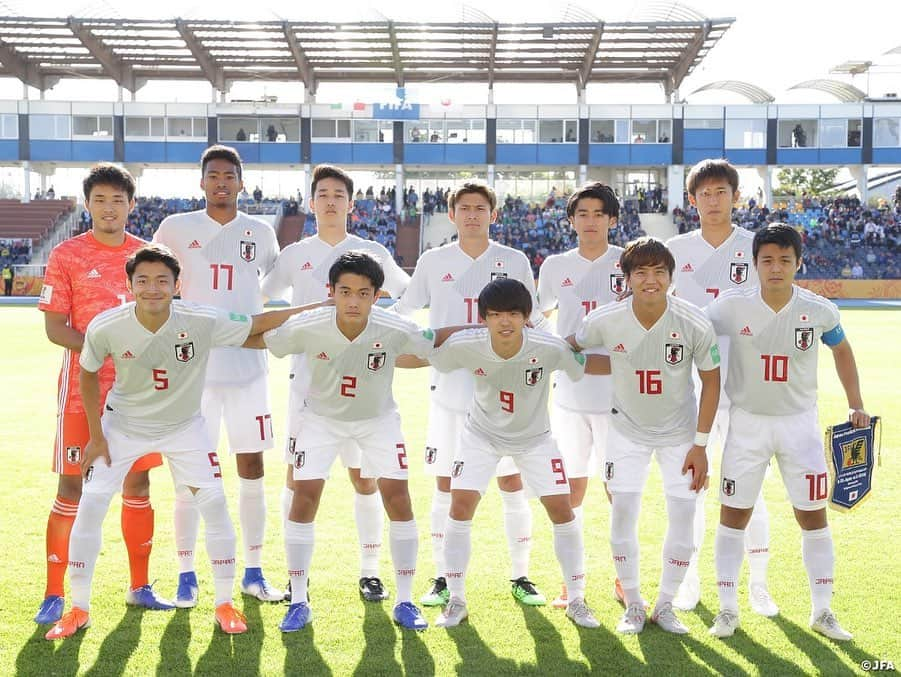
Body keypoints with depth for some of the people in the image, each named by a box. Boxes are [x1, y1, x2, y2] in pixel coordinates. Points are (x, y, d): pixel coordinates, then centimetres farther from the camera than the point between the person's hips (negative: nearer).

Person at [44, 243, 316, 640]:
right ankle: (79, 609, 12)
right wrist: (96, 436, -3)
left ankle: (225, 603, 12)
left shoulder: (202, 322, -26)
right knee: (90, 507, -5)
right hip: (122, 425, 0)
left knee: (215, 505, -6)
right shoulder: (105, 329, -24)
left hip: (183, 426, 0)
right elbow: (88, 375, -5)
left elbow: (258, 324, -15)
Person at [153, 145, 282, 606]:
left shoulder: (260, 232, 7)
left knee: (252, 469, 5)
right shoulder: (177, 228, 1)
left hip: (248, 366, 2)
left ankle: (253, 572, 16)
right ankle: (186, 575, 12)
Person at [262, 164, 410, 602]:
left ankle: (370, 573, 12)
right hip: (307, 380, 1)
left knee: (365, 477, 2)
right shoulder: (294, 255, 7)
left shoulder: (372, 253, 5)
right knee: (298, 477, 0)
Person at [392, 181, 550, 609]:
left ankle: (520, 577, 14)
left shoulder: (514, 262, 4)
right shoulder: (432, 262, 5)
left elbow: (535, 321, 12)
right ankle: (442, 578, 15)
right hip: (449, 391, 0)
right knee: (446, 487, 4)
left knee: (512, 485, 2)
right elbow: (402, 315, 14)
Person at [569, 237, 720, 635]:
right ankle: (633, 605, 16)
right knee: (622, 514, -3)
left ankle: (665, 605, 17)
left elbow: (711, 381, -9)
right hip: (627, 430, 0)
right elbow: (569, 348, 2)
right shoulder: (605, 321, -21)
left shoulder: (695, 324, -22)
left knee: (683, 516, -2)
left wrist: (699, 444, -9)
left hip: (680, 432, 0)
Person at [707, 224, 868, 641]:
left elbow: (841, 350, 11)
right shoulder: (731, 307, -14)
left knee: (813, 514, 4)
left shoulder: (819, 311, -9)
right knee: (734, 514, 4)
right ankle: (728, 608, 17)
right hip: (747, 422, -1)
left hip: (800, 423, 1)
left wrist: (855, 405, 8)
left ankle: (822, 611, 18)